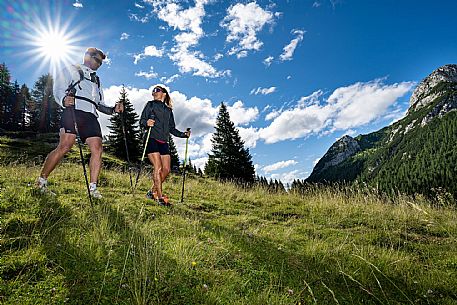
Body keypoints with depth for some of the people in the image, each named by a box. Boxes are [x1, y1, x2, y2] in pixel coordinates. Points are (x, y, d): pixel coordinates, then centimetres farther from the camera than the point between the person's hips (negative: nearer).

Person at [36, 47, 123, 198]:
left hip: (91, 116, 6)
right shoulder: (71, 70, 16)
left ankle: (93, 188, -6)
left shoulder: (96, 79, 34)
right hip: (74, 111, -5)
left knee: (97, 149, -10)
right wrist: (63, 100, -20)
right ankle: (41, 181, -4)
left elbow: (100, 104, 30)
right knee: (64, 146, -18)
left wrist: (113, 109, 11)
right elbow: (58, 89, 3)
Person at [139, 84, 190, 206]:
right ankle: (160, 197, -9)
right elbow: (141, 121, 0)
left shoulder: (168, 110, 21)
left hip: (164, 143, 5)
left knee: (166, 170, -2)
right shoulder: (150, 104, 9)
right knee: (158, 168, -14)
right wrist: (146, 123, -23)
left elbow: (172, 129, 21)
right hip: (152, 140, -5)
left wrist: (183, 134, 9)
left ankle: (153, 191, 16)